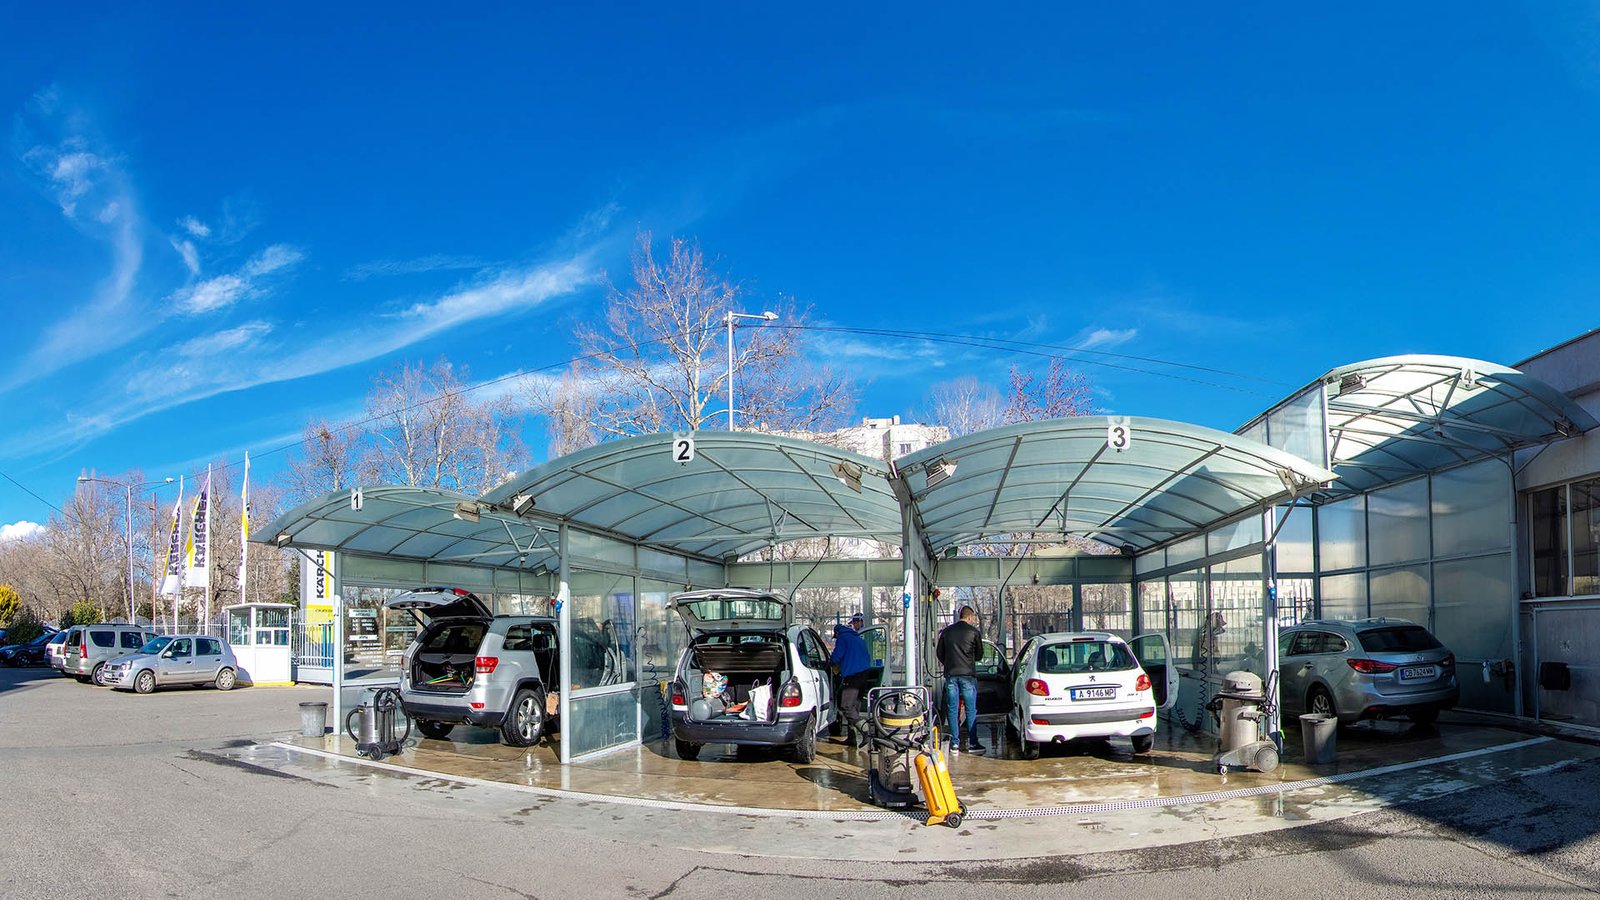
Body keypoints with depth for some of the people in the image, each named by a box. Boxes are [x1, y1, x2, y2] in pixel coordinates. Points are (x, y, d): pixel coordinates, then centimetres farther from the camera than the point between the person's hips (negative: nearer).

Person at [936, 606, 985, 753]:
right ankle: (972, 742, 2)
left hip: (950, 675, 3)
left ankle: (955, 742, 7)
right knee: (971, 709, 2)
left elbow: (940, 653, 13)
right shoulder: (974, 632, -2)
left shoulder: (946, 632, 8)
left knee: (952, 709, 7)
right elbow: (979, 654, 7)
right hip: (968, 674, -3)